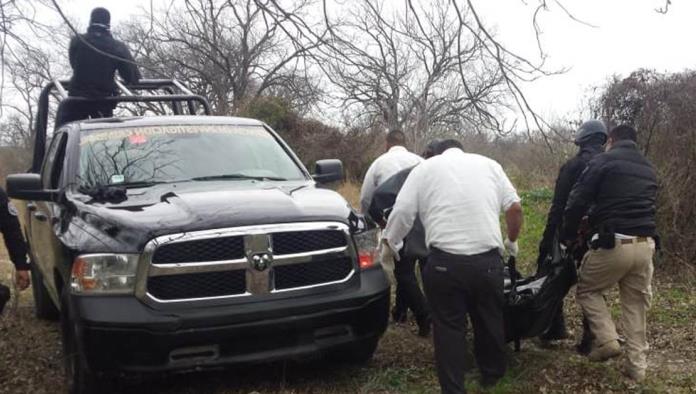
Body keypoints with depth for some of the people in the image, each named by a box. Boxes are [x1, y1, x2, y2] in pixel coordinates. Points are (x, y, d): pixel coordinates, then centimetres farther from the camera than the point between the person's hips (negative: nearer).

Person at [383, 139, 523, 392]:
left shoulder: (425, 168, 9)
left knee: (449, 328, 9)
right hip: (488, 260, 3)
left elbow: (402, 211, 2)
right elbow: (514, 207, 9)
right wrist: (512, 241, 25)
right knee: (490, 321, 21)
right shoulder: (489, 164, 15)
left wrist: (390, 243, 16)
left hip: (445, 262, -2)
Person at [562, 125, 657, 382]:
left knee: (587, 291, 15)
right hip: (645, 245, 6)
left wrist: (568, 235, 8)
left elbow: (578, 202, -5)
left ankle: (607, 340, 2)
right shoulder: (649, 169, 19)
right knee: (636, 304, 15)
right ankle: (637, 366, 18)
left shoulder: (603, 161, -1)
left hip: (613, 243, -6)